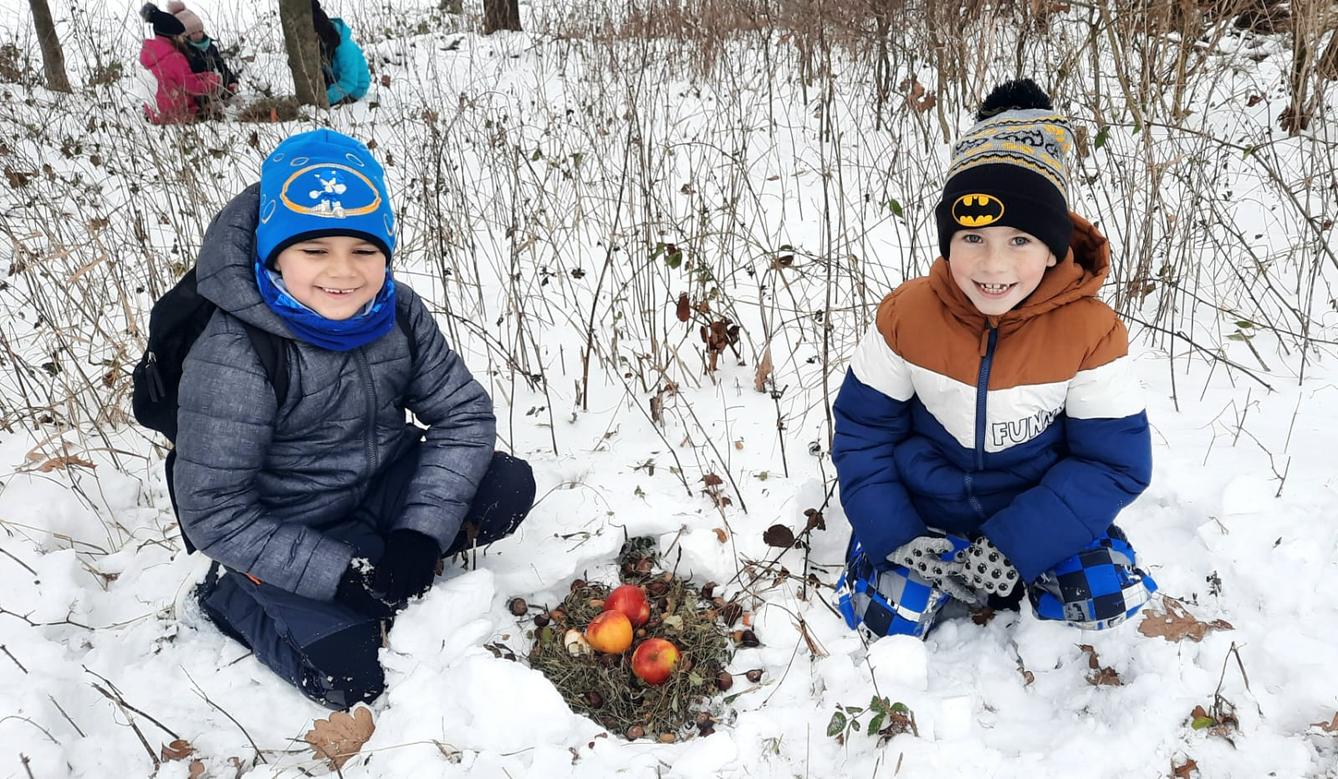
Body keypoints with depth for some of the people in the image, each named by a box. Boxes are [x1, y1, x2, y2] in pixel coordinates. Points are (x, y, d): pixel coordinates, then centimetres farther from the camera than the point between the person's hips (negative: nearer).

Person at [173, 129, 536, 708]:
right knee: (351, 678, -17)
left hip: (381, 487, 5)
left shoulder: (396, 312, -12)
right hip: (280, 531, -5)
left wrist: (420, 535, -21)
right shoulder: (231, 357, -28)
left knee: (509, 487, -12)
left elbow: (463, 413, -10)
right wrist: (342, 576, -27)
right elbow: (214, 514, -23)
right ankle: (232, 596, 8)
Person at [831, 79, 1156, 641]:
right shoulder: (907, 314, -17)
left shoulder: (1091, 331, -19)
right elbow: (862, 431, -8)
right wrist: (896, 537, -19)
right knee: (885, 620, -16)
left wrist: (1015, 546, -25)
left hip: (1036, 513, 0)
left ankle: (1003, 569, 10)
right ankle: (935, 562, 15)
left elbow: (1113, 461, -14)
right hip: (924, 512, 0)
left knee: (1107, 602, -19)